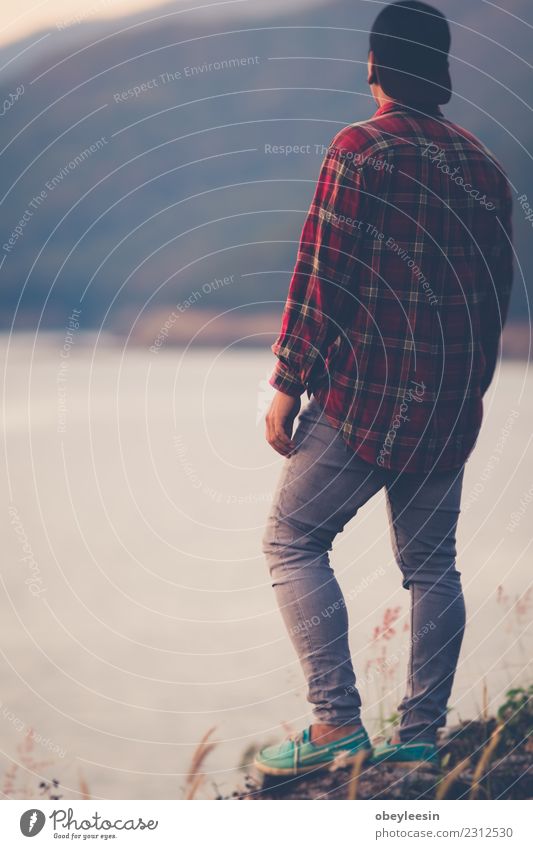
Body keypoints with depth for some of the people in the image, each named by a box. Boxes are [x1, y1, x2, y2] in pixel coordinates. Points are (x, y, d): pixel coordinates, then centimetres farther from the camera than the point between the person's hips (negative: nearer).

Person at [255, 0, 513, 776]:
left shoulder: (361, 148, -9)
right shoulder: (483, 163, 10)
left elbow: (322, 275, -13)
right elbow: (498, 289, 15)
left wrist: (287, 386, -8)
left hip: (368, 391, -6)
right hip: (453, 403, 6)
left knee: (293, 539, 2)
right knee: (430, 562, 12)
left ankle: (336, 722, -7)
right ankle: (420, 736, 12)